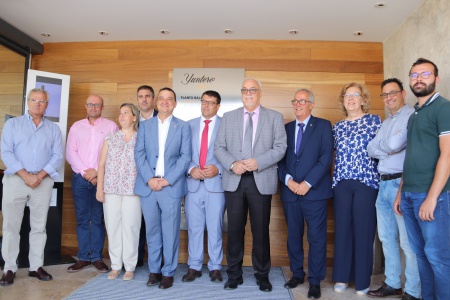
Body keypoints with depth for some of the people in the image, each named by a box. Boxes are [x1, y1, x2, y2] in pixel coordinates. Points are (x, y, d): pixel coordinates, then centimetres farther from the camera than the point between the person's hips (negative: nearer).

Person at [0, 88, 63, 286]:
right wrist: (25, 175, -13)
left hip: (44, 181, 1)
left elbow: (57, 156, 2)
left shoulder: (54, 129, 11)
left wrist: (40, 175, -12)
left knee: (39, 227, 6)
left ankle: (36, 266, 15)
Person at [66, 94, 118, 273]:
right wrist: (85, 171, -7)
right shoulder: (77, 126, 12)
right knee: (82, 218, 6)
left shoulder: (111, 126, 4)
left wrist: (96, 171, -10)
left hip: (101, 178, -2)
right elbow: (70, 152, 4)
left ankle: (97, 257, 12)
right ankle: (83, 257, 16)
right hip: (80, 178, 2)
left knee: (98, 219, 4)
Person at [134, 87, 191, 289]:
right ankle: (154, 270, 24)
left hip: (171, 186, -2)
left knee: (170, 232, 3)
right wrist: (149, 179, -9)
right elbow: (139, 154, 4)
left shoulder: (183, 126, 6)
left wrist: (168, 180, -11)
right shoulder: (145, 125, 11)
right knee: (152, 231, 10)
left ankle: (168, 272, 17)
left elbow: (185, 156, -2)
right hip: (148, 185, 2)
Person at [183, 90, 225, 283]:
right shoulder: (190, 125, 12)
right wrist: (190, 169, -8)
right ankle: (194, 266, 23)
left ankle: (215, 267, 21)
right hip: (193, 183, 3)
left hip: (216, 183, -2)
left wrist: (218, 169, -14)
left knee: (215, 228, 6)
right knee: (194, 227, 9)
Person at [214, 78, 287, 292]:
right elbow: (219, 147, 5)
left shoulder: (275, 117, 7)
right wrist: (232, 164, -13)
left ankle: (262, 275, 24)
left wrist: (258, 162, -16)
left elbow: (280, 147, -3)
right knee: (235, 229, 8)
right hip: (234, 181, 2)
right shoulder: (228, 117, 11)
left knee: (261, 231, 7)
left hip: (261, 181, -1)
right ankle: (234, 274, 24)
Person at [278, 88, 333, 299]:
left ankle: (315, 281, 15)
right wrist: (287, 180, -8)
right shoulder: (286, 128, 14)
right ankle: (297, 274, 27)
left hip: (314, 191, -3)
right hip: (290, 191, 3)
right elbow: (280, 159, 8)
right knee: (293, 236, 11)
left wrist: (307, 183, -13)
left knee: (316, 238, 2)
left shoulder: (323, 126, 4)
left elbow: (326, 157, -6)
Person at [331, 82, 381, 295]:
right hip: (341, 183, 3)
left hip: (367, 182, -3)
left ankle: (362, 280, 16)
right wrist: (335, 177, 11)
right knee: (342, 229, 6)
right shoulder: (337, 127, 13)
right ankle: (342, 277, 19)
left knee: (364, 230, 2)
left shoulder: (374, 121, 4)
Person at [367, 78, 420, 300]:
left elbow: (396, 143, -19)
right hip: (384, 184, 9)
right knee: (387, 238, 15)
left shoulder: (412, 116, -7)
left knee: (408, 241, -2)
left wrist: (382, 145, 1)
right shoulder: (385, 123, 19)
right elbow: (371, 150, 10)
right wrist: (388, 147, -7)